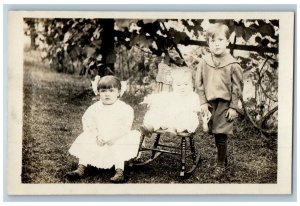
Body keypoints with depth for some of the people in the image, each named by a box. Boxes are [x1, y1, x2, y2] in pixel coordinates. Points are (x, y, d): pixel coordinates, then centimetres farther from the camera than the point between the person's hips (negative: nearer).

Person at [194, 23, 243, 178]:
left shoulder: (233, 64, -11)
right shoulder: (204, 61, -3)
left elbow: (237, 87, -5)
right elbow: (199, 83, 3)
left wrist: (233, 107, -7)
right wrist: (203, 102, -1)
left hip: (225, 103, -3)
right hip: (210, 103, 3)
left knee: (221, 136, -4)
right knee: (215, 134, 10)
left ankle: (221, 165, 10)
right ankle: (223, 159, 28)